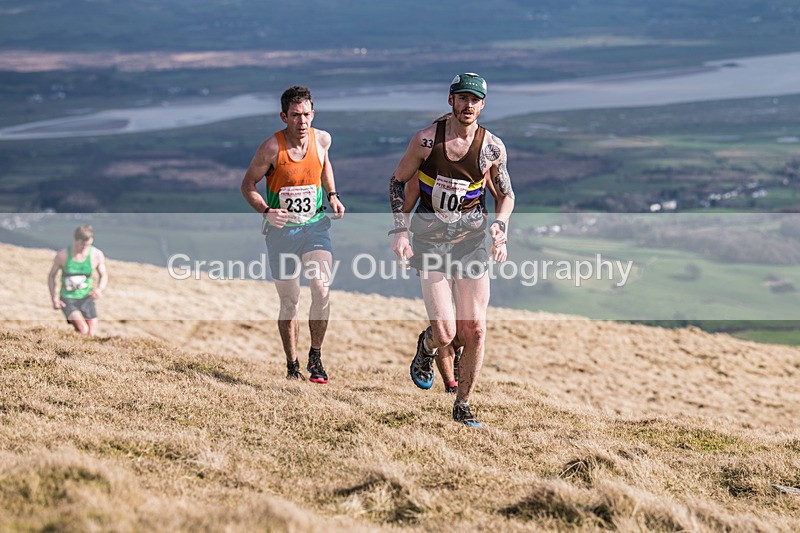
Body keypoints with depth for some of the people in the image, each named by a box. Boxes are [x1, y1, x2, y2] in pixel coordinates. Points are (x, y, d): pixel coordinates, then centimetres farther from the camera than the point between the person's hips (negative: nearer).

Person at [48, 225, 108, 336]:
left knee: (92, 334, -3)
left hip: (86, 299, 3)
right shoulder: (62, 255, -12)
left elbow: (103, 275, 10)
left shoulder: (97, 255, -8)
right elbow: (51, 276, 4)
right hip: (68, 299, -3)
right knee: (83, 330, -25)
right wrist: (54, 298, -8)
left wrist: (100, 289, -12)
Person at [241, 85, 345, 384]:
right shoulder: (272, 148, -15)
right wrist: (266, 211, -23)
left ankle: (315, 357, -1)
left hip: (315, 226, 2)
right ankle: (292, 367, 22)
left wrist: (332, 196, 7)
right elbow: (248, 185, -6)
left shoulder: (322, 139, -4)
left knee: (321, 289, -19)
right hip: (281, 230, -2)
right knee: (289, 302, 4)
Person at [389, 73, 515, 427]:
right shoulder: (426, 140, -8)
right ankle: (426, 347, 28)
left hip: (471, 239, 2)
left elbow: (506, 195, 11)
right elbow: (398, 181, 4)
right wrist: (400, 230, -5)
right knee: (445, 333, -11)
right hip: (430, 240, -2)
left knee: (475, 331, -2)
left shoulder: (493, 148, -3)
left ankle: (463, 406, 17)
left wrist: (499, 226, -8)